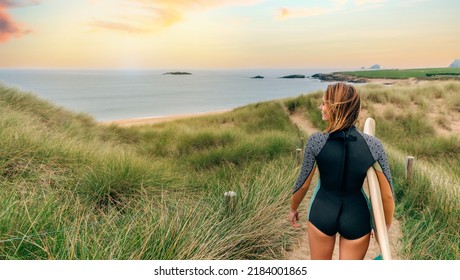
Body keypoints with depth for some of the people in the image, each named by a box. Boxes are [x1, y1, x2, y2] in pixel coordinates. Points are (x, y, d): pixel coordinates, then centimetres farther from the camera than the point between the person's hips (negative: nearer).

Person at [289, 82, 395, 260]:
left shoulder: (316, 141, -19)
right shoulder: (373, 145, -15)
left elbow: (303, 183, -7)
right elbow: (387, 194, -8)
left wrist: (293, 209, 12)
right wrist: (385, 227, 9)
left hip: (322, 213, 0)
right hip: (357, 217, 1)